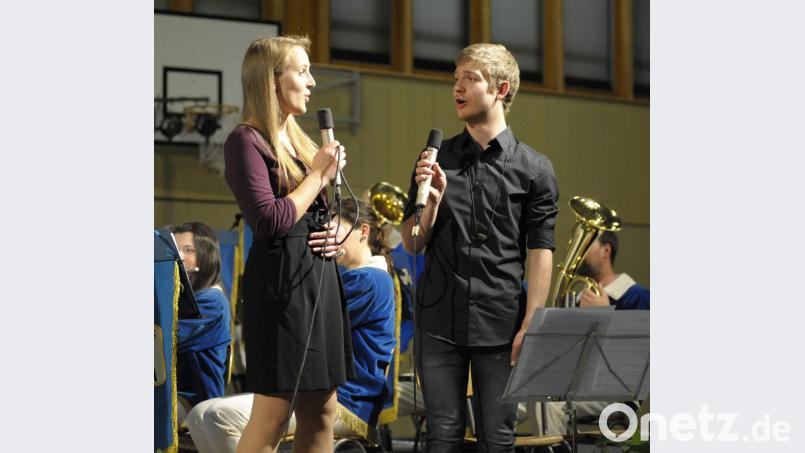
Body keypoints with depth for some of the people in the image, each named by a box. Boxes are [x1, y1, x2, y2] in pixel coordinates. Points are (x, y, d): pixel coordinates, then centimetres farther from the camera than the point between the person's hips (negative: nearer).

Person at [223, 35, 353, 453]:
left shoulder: (297, 139, 16)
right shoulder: (246, 140, -10)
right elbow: (270, 221, -20)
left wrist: (331, 233, 7)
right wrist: (320, 174, -10)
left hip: (318, 277, 9)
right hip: (281, 280, -9)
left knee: (321, 412, 8)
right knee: (272, 415, -8)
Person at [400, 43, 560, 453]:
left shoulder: (534, 169, 2)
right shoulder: (435, 160, 9)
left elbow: (540, 252, -2)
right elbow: (412, 245, 10)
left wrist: (530, 325, -9)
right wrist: (432, 201, -9)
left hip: (500, 323, -2)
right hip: (439, 321, 2)